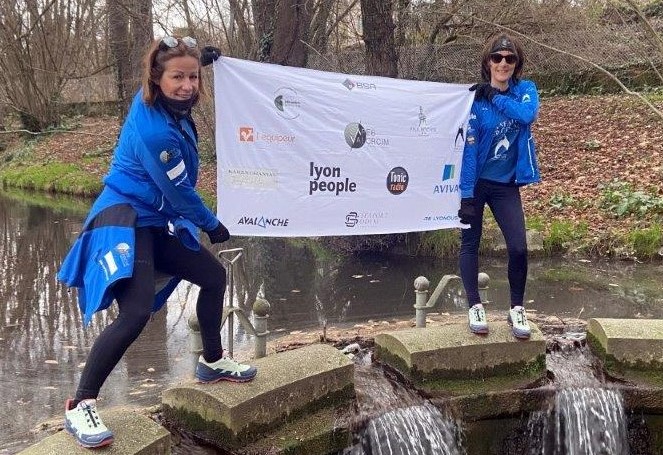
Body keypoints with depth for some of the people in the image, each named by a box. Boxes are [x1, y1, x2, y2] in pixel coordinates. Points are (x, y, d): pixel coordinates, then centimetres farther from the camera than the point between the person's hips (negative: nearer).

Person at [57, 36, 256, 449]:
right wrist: (212, 224, 1)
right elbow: (179, 192, -15)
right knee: (136, 313, -25)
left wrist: (199, 60, 23)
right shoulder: (155, 131, -26)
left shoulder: (159, 103, 0)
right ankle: (80, 408, -12)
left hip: (155, 222, 10)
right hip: (125, 220, -10)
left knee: (214, 276, 18)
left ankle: (212, 362, 37)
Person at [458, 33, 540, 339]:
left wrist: (495, 97, -20)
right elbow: (468, 148, -15)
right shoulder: (475, 98, -11)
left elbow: (528, 115, -25)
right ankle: (475, 307, 17)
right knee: (470, 244, 4)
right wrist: (466, 193, -18)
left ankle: (517, 309, 13)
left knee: (518, 247, -4)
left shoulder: (526, 90, -1)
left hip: (506, 184, 2)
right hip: (476, 182, -2)